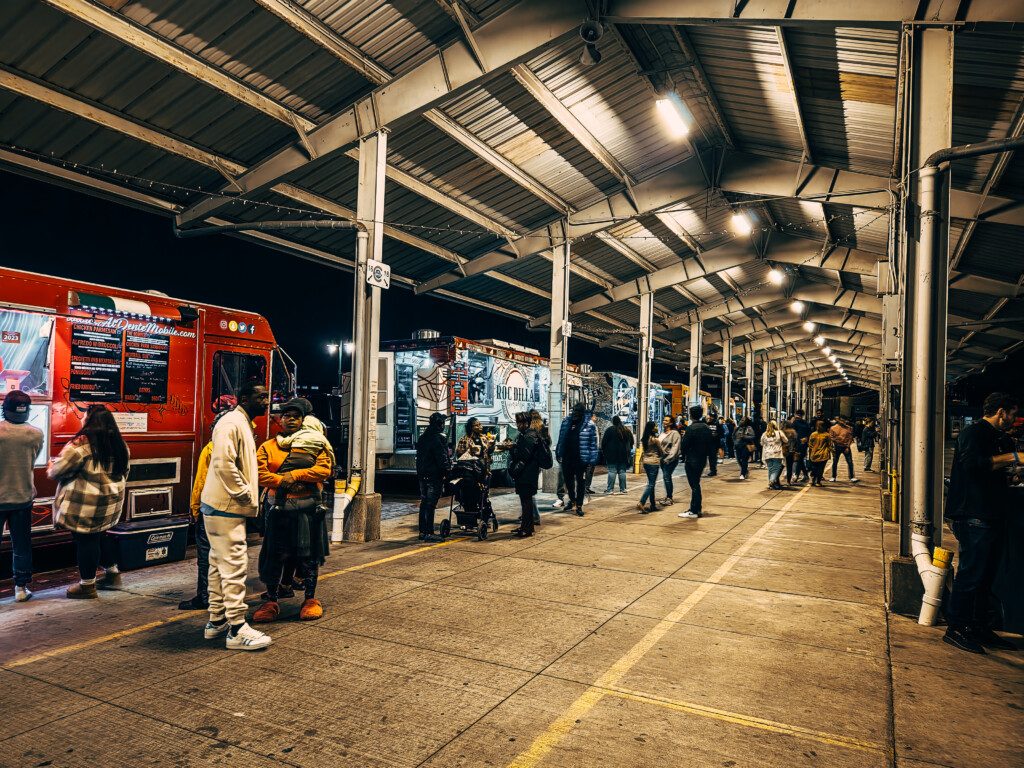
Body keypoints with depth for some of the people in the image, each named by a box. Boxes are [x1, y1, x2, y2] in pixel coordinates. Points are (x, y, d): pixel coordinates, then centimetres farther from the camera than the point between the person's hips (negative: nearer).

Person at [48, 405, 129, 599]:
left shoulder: (82, 443, -18)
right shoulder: (120, 444, 5)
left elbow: (60, 469, -13)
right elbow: (124, 472, 15)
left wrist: (51, 470, 8)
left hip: (85, 504, -7)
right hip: (111, 502, 7)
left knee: (86, 540, 4)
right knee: (102, 535, 22)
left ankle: (87, 585, 14)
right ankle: (112, 572, 32)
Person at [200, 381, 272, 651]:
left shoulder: (243, 424, 17)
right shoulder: (231, 423, -15)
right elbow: (223, 465, -25)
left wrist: (249, 494, 12)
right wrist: (245, 494, -18)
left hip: (221, 507, 11)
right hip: (225, 507, -11)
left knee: (220, 564, 17)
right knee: (234, 566, -6)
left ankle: (216, 621, 27)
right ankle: (237, 630, 0)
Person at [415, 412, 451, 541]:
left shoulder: (422, 438, 14)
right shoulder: (439, 438, -14)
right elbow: (442, 459, -18)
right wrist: (447, 472, -11)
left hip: (422, 475, 8)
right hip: (434, 476, -8)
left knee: (424, 503, 13)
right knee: (430, 504, -6)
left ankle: (422, 532, 18)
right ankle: (429, 534, -4)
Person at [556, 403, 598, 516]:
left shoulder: (589, 425, -6)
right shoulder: (566, 422, 9)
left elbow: (593, 443, -5)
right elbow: (561, 438, 16)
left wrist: (592, 458, -9)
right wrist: (558, 453, 15)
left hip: (580, 459, -4)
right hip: (567, 458, 5)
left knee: (580, 482, 4)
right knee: (568, 480, 15)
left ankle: (579, 506, 15)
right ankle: (572, 500, 35)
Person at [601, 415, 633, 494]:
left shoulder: (610, 430, -8)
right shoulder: (627, 430, 8)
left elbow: (604, 441, -5)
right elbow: (631, 442, 17)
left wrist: (603, 449, 10)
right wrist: (628, 450, 27)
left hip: (612, 455, -4)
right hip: (624, 455, 4)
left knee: (612, 471, -3)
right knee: (622, 471, 8)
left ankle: (610, 489, -5)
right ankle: (622, 489, 9)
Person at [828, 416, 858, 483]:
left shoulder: (848, 428, 1)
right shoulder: (833, 428, -2)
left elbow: (850, 438, 2)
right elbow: (831, 438, 1)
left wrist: (847, 447, -7)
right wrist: (832, 447, -6)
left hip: (845, 447, 1)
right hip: (837, 447, -1)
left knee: (850, 462, -3)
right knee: (835, 462, 5)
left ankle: (851, 477, 4)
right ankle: (833, 477, 17)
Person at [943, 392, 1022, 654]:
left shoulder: (998, 439, 21)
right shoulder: (973, 432, -9)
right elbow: (973, 464, -25)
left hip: (993, 516, 10)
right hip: (974, 517, -10)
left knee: (986, 576, 14)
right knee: (971, 574, -6)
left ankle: (979, 626, 23)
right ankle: (955, 628, 2)